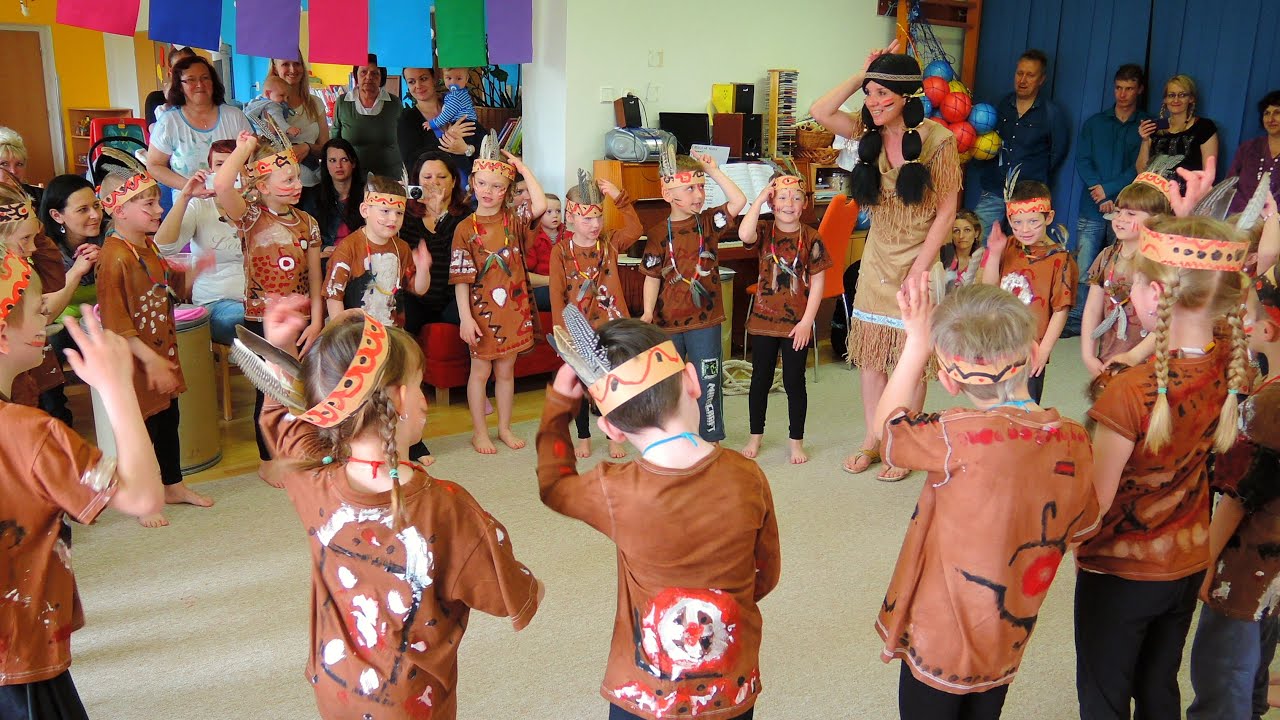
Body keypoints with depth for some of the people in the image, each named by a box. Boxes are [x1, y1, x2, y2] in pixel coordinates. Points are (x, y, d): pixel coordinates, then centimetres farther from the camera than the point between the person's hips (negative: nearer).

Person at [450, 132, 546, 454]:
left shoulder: (513, 221, 2)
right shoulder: (466, 229, -5)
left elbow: (540, 206, -18)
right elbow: (461, 278, -7)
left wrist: (523, 168, -11)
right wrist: (465, 317, -13)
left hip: (513, 308, 2)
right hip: (482, 310, -2)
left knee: (506, 370, 13)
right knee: (480, 370, 8)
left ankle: (505, 427, 26)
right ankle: (479, 431, 20)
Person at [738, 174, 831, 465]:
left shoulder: (811, 238, -4)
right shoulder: (764, 230, -2)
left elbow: (818, 282, -4)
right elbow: (744, 235, -27)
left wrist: (807, 321, -10)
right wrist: (759, 199, -20)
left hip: (797, 323, -1)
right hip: (764, 319, 1)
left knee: (794, 382, 7)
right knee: (760, 380, 13)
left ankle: (796, 440, 22)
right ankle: (756, 436, 28)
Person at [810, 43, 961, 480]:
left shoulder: (936, 139, -13)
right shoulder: (871, 132, 2)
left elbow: (946, 211, -11)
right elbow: (820, 112, -5)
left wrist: (919, 271, -15)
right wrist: (862, 74, -8)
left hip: (917, 262, -5)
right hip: (876, 261, 5)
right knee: (870, 354, 9)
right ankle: (872, 442, 22)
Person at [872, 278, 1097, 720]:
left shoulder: (962, 439, -31)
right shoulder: (1074, 441, -12)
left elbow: (887, 425, -12)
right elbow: (1078, 531, 3)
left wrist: (917, 343, -8)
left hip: (939, 645, -4)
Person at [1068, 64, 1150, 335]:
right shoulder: (1094, 123, 16)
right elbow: (1082, 161, 6)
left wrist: (1110, 189, -12)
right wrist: (1101, 197, -7)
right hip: (1092, 211, 2)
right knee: (1082, 270, -6)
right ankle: (1075, 322, 1)